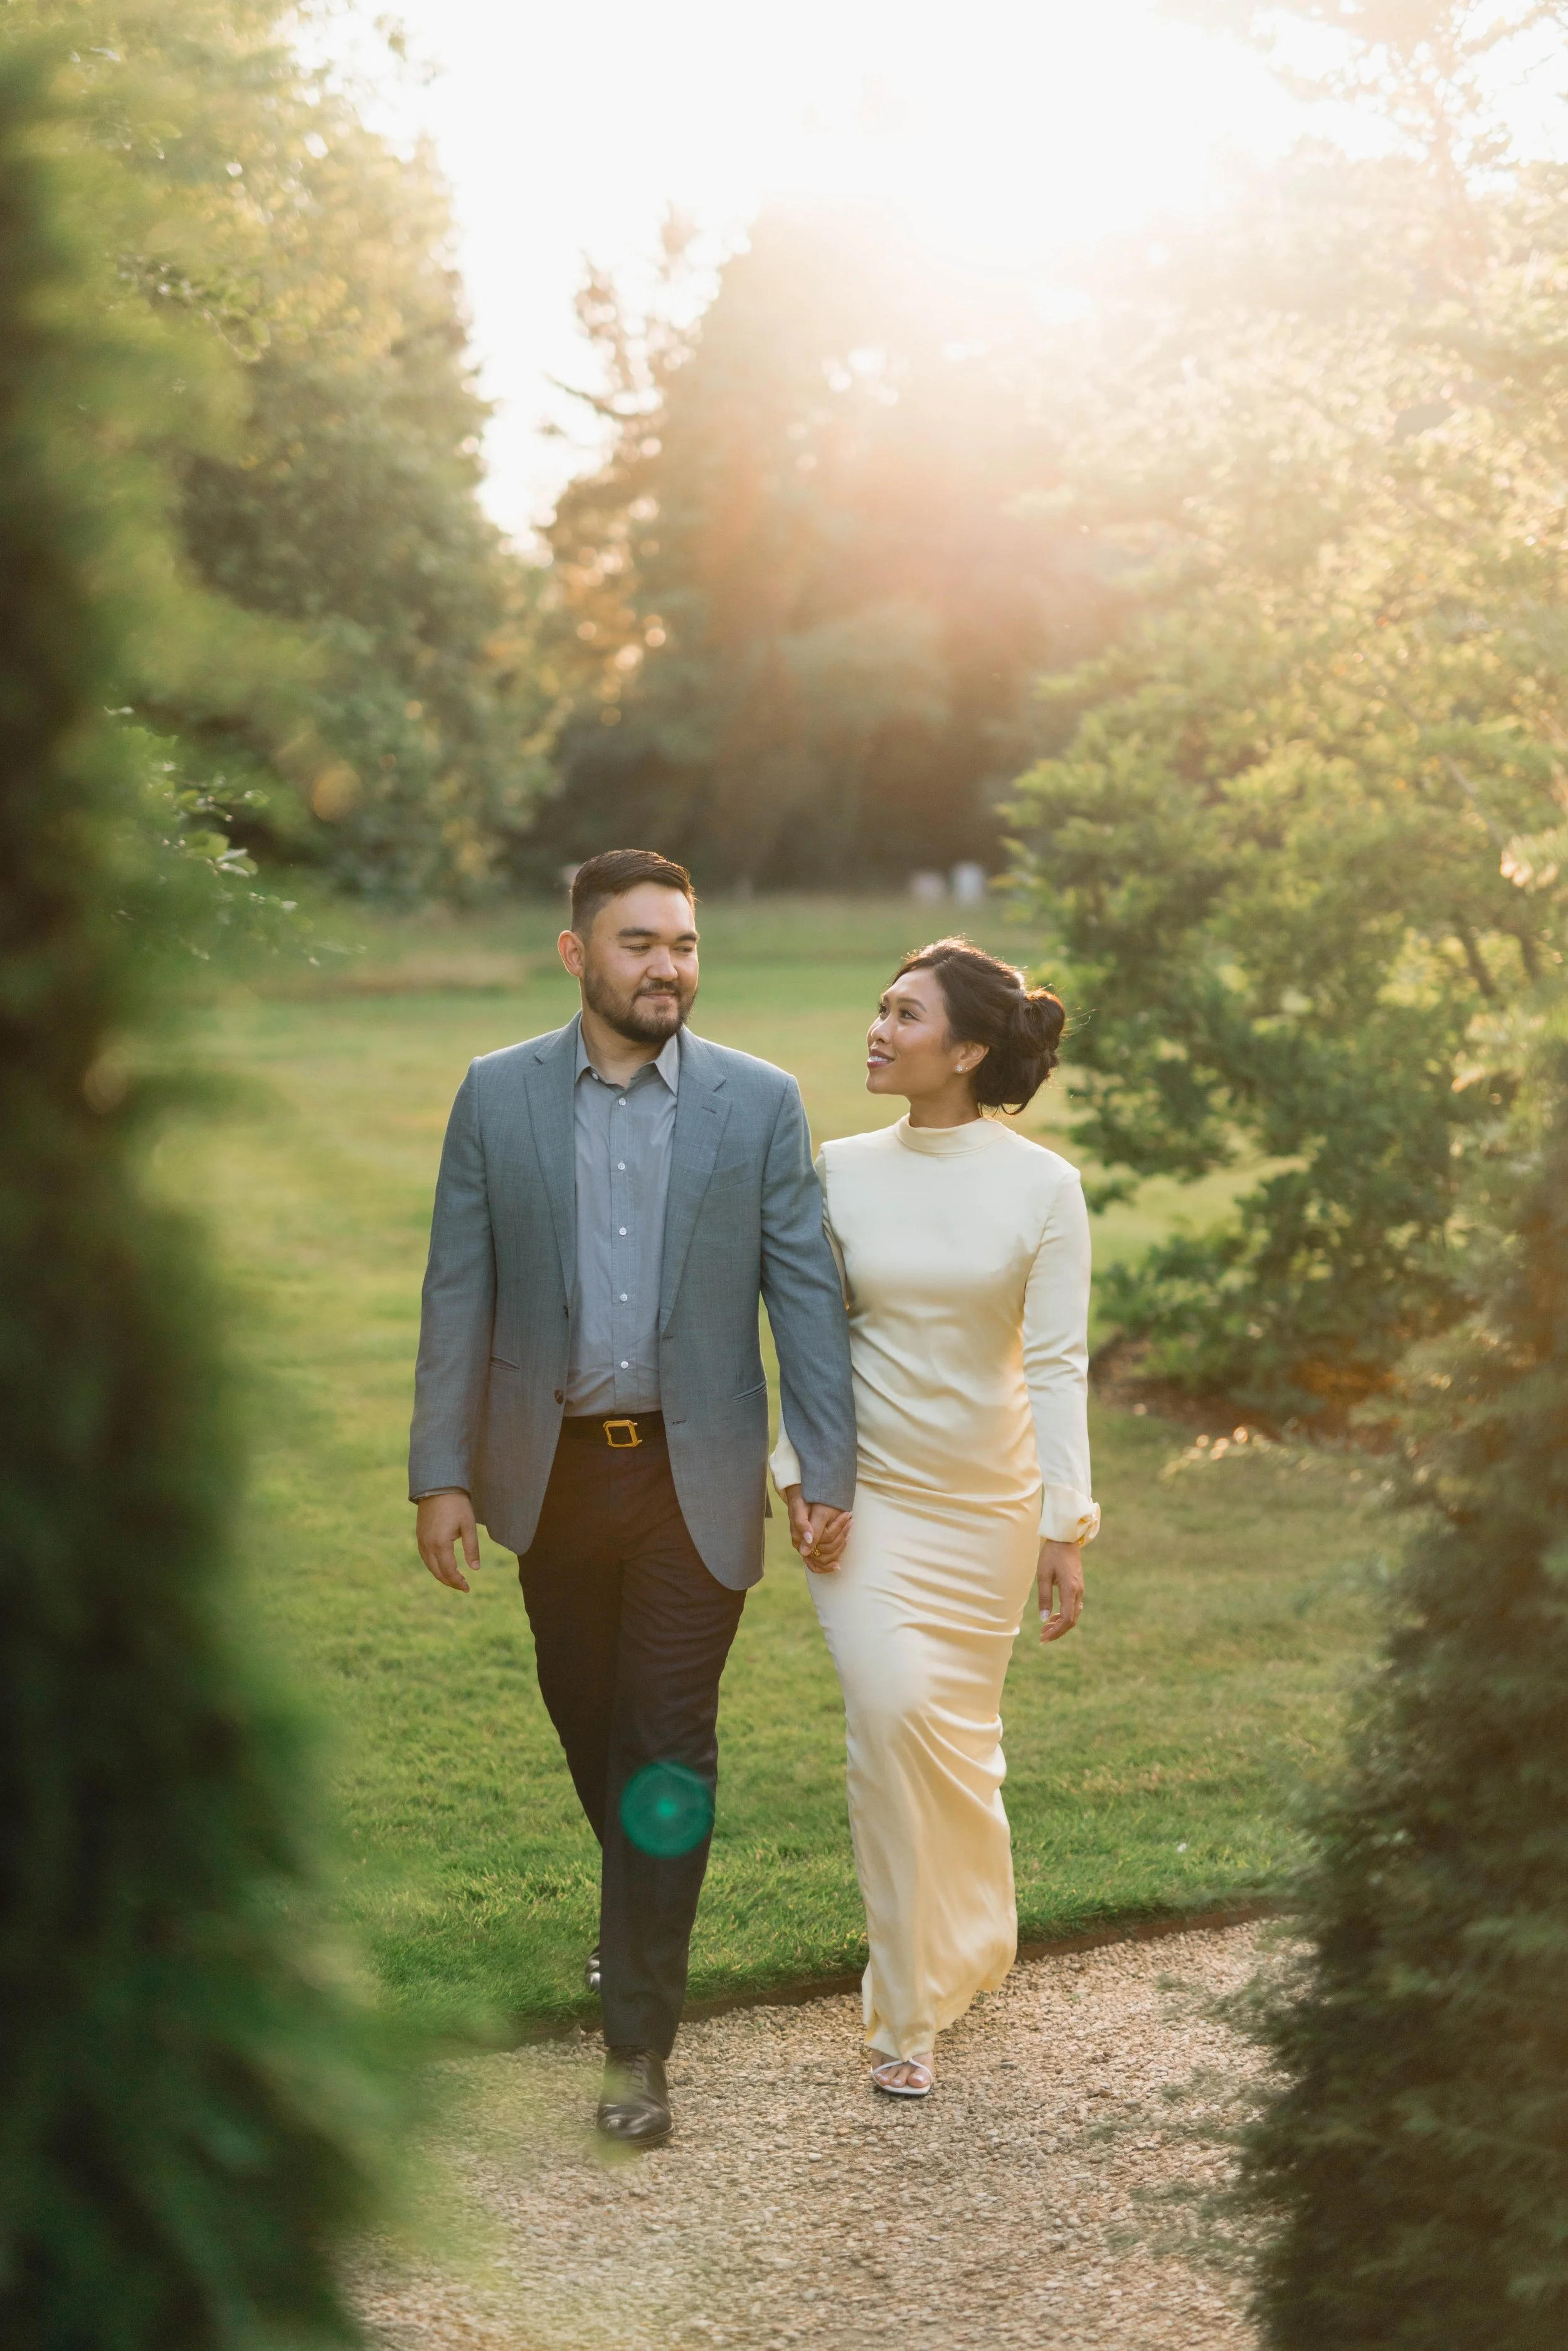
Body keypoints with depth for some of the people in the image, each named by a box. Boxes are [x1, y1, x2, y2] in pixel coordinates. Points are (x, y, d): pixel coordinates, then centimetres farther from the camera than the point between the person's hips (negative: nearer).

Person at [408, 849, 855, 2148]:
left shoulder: (760, 1102, -2)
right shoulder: (496, 1095, 1)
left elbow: (806, 1294, -1)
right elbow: (458, 1294, 1)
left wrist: (829, 1471, -5)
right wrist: (443, 1473, -3)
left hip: (694, 1471, -2)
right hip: (554, 1468, 2)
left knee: (668, 1750, -4)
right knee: (588, 1722, 17)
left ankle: (640, 2047, 3)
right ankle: (639, 1908, 46)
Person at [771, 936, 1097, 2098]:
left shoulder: (1041, 1186, -7)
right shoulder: (841, 1172, 0)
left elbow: (1057, 1361, -8)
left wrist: (1065, 1527, -11)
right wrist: (801, 1475, -5)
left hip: (988, 1499, 0)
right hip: (868, 1493, 1)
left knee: (959, 1729, 7)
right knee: (891, 1708, -14)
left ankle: (964, 1944, 35)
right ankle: (912, 2012, -3)